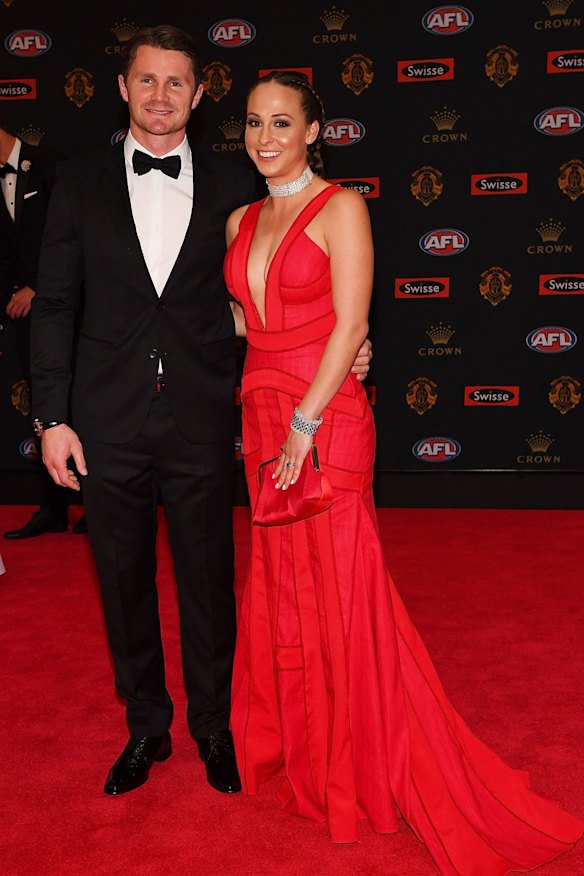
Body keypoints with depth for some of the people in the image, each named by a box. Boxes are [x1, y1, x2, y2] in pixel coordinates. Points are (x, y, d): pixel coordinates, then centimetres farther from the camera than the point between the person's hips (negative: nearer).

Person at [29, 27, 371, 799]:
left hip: (201, 423, 0)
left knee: (208, 582, 9)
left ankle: (212, 726, 31)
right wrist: (53, 417, -2)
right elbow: (54, 307, 4)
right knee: (124, 582, 13)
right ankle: (146, 727, 33)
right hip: (109, 424, 1)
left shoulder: (231, 188, 4)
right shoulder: (80, 185, 4)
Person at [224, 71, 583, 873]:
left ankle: (360, 769, 16)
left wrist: (305, 425, -17)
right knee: (278, 585, 14)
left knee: (337, 591, -1)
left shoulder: (341, 209, -6)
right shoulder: (242, 221, 13)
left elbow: (348, 327, -13)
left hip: (326, 421, -6)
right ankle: (295, 746, 32)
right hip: (262, 414, 7)